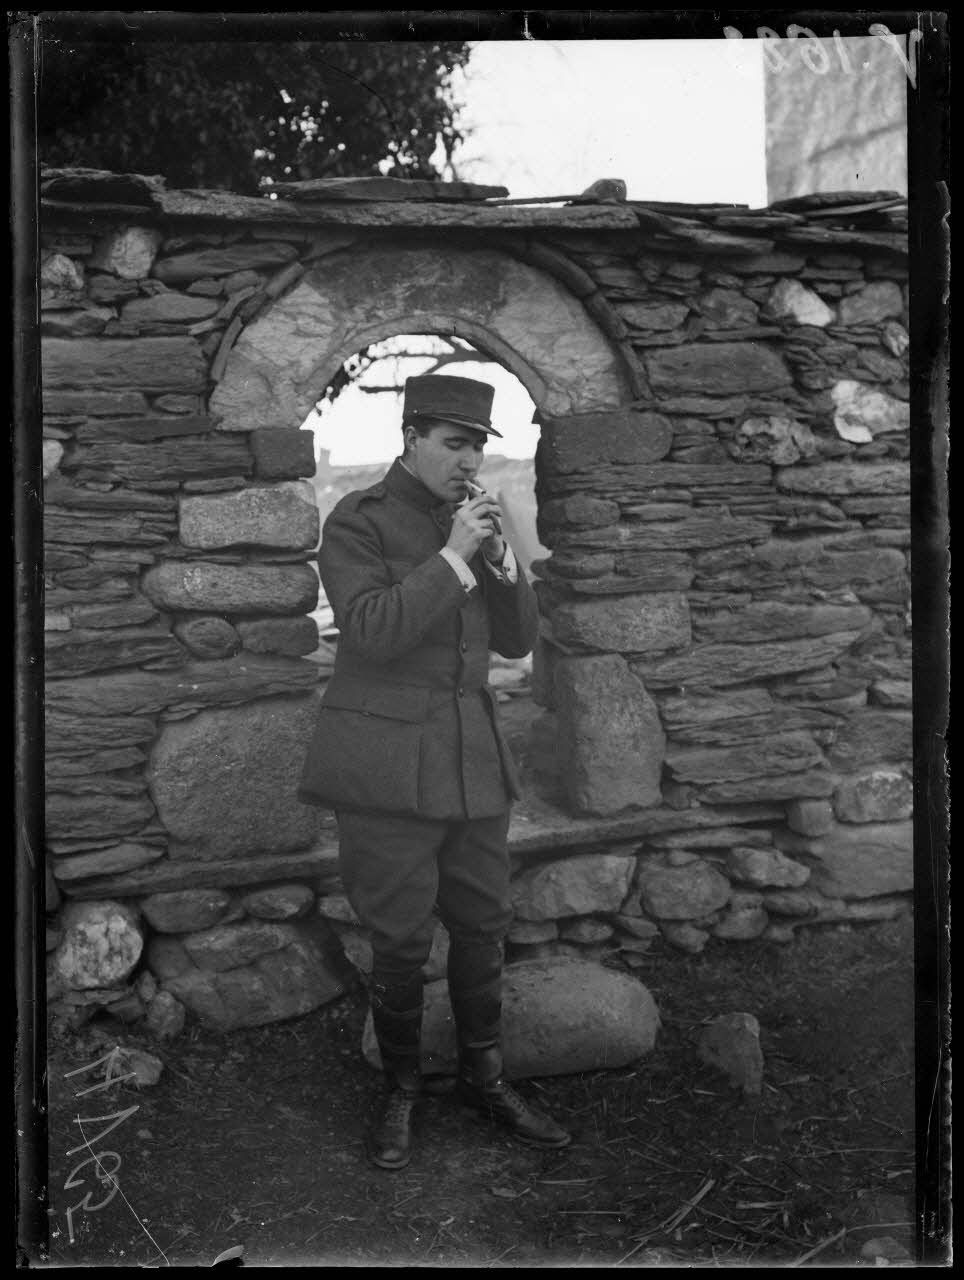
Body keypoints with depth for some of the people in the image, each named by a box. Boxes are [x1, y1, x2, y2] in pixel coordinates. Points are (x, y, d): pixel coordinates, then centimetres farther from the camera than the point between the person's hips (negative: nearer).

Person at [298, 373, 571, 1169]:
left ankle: (484, 1080, 30)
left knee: (483, 927, 12)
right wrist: (453, 557, -21)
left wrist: (498, 555, -9)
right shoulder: (356, 522, -7)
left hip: (470, 755, 6)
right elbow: (371, 633, -19)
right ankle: (401, 1090, 24)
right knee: (402, 942, 1)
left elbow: (517, 640, 7)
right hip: (388, 760, -5)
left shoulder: (477, 523, 10)